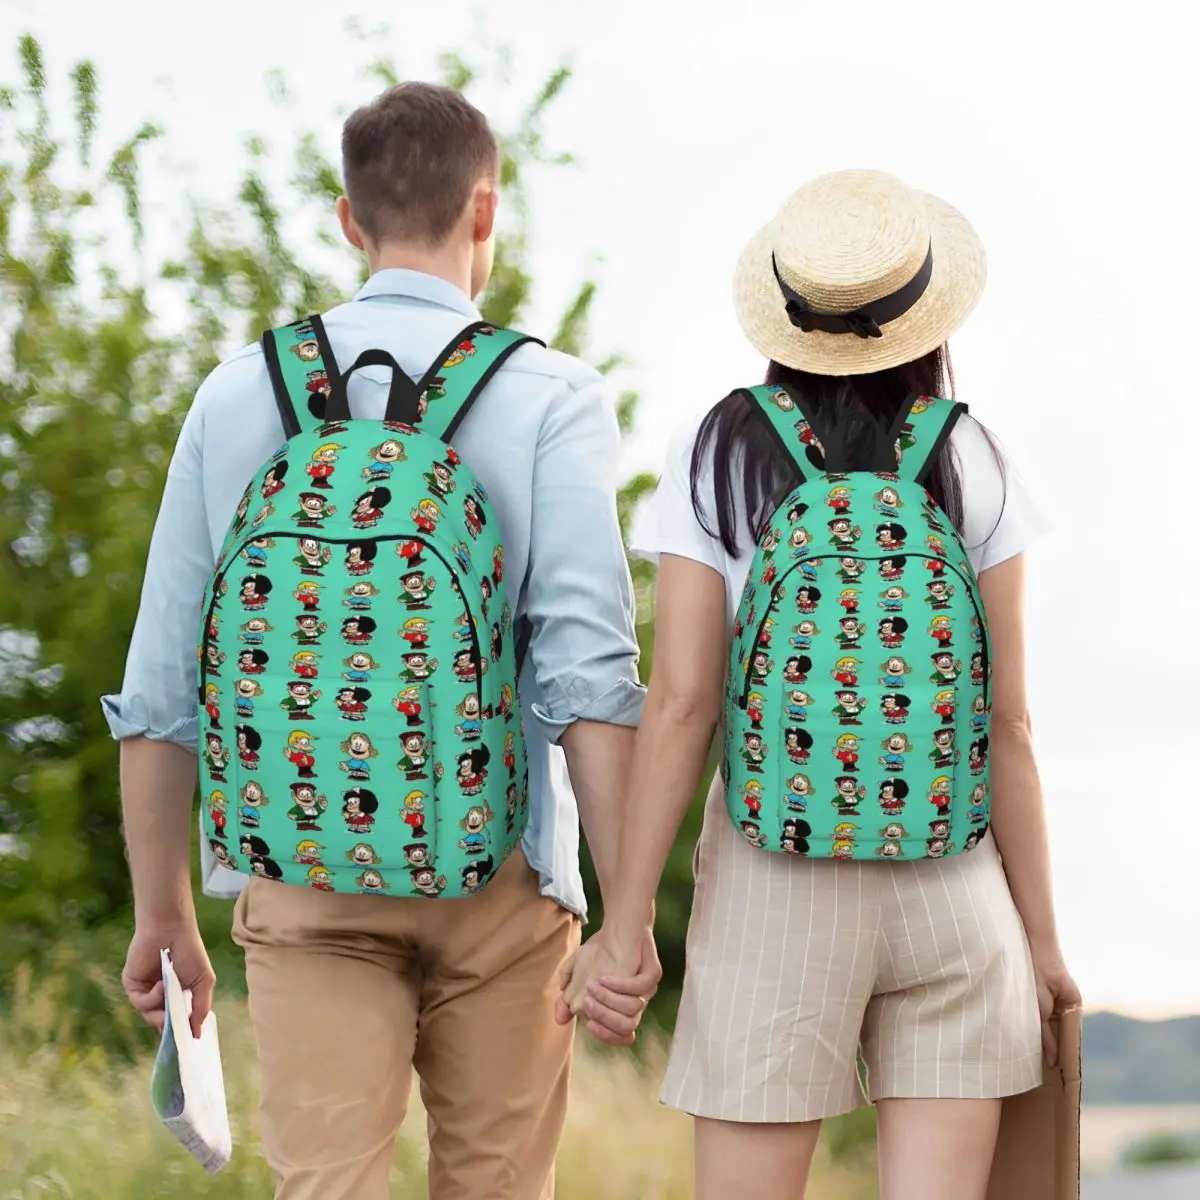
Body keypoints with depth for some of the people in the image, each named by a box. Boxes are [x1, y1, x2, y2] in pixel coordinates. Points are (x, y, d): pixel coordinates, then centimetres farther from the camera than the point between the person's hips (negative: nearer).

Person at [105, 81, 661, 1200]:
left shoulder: (240, 393, 5)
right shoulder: (548, 397, -3)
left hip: (303, 879, 1)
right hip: (496, 872, -1)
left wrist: (163, 913, 14)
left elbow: (159, 684, 5)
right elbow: (588, 669, -13)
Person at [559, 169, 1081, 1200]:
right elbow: (1007, 724, 0)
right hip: (953, 879, 1)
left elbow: (681, 705, -7)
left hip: (775, 882, -1)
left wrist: (625, 923, -3)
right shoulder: (971, 468, 0)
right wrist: (1042, 933, 7)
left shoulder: (718, 459, -2)